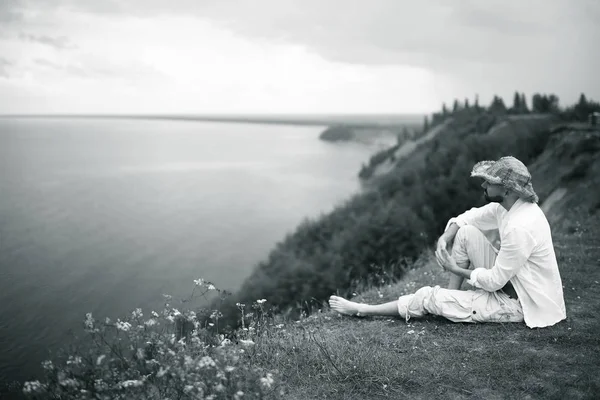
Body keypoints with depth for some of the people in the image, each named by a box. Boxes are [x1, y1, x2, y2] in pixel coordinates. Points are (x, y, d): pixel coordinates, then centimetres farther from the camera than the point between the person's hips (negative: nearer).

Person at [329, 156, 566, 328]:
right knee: (466, 232, -3)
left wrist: (455, 269, -12)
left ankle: (363, 311, 5)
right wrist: (444, 238, -9)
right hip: (508, 281, 9)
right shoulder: (506, 206, -3)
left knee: (429, 297, -11)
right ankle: (450, 298, 5)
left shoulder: (520, 228, -31)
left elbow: (494, 281, -25)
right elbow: (466, 218, 10)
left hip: (522, 303, -9)